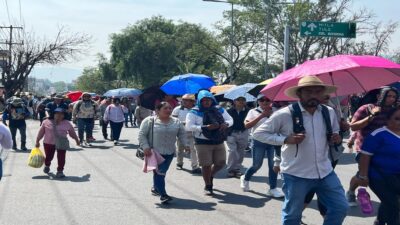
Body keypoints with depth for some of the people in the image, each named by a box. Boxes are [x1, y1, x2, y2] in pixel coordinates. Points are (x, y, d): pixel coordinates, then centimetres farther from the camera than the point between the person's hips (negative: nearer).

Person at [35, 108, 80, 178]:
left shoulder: (67, 123, 0)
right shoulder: (46, 122, -3)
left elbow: (72, 132, 13)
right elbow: (41, 132, 4)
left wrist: (76, 139, 21)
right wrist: (37, 141, 6)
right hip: (49, 143, 0)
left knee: (61, 158, -7)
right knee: (49, 156, 12)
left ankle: (60, 171, 8)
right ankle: (47, 166, 45)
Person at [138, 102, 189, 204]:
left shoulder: (176, 122, 8)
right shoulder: (150, 121, -6)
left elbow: (182, 134, 13)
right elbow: (142, 135, -7)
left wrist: (185, 145, -1)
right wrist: (145, 147, -16)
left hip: (169, 153, 5)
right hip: (154, 152, -5)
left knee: (162, 172, 11)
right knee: (159, 172, -10)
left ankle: (155, 188, 35)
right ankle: (163, 195, -12)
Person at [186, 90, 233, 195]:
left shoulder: (219, 110, 7)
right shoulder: (194, 112, -7)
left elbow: (230, 120, 13)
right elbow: (189, 127, -17)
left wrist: (225, 124, -13)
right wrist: (206, 127, -25)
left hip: (219, 142, 4)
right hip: (203, 143, -4)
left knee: (221, 163, 7)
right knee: (206, 165, 0)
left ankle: (211, 176, 39)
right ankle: (208, 186, 20)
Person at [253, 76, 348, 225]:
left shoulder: (329, 113, 3)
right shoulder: (285, 114, -13)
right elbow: (258, 133, -8)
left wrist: (336, 138, -4)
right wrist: (285, 139, -20)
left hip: (325, 173, 5)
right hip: (296, 175, -4)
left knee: (340, 208, 7)